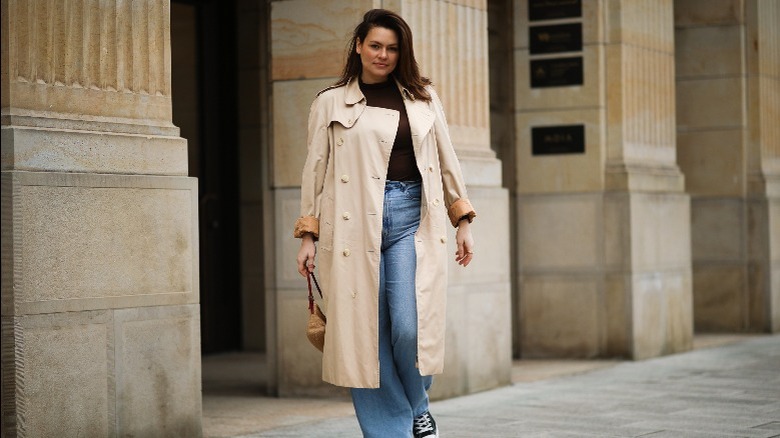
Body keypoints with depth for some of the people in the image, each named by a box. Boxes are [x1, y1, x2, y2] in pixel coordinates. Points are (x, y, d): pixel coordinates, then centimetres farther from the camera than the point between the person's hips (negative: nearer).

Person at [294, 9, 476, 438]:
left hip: (411, 218, 1)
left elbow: (446, 161, 18)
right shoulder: (331, 103, 9)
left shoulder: (423, 97, 15)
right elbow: (315, 170, 8)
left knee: (410, 326, -13)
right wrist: (308, 236, 2)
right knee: (364, 335, -2)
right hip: (353, 223, -1)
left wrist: (463, 222, 13)